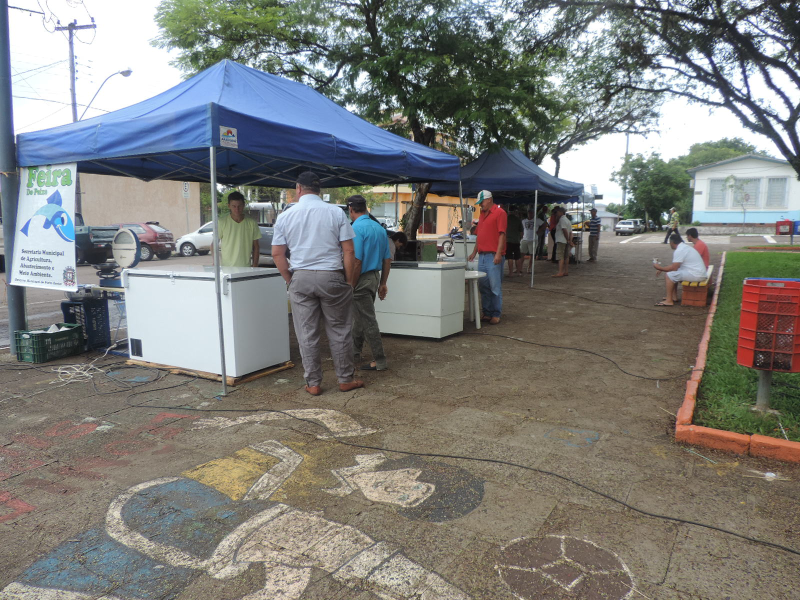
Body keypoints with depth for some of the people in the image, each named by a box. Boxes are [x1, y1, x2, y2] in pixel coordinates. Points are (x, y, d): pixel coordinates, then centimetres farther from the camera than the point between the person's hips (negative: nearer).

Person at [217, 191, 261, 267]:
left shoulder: (251, 223, 2)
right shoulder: (222, 222, -2)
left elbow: (255, 246, 8)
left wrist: (255, 265, 3)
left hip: (246, 267, 1)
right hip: (226, 267, -1)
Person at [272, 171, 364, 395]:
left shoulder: (285, 216, 3)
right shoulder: (336, 212, -2)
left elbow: (277, 254, 4)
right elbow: (348, 251, -4)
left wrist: (290, 280, 13)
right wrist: (348, 280, 3)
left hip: (300, 278, 1)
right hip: (331, 276, -1)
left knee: (307, 334, 8)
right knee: (339, 331, 10)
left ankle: (313, 383, 16)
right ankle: (345, 379, 19)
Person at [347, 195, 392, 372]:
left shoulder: (356, 228, -16)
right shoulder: (379, 228, 9)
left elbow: (357, 262, -22)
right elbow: (387, 259, 12)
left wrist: (351, 286, -15)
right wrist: (383, 283, 18)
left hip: (362, 279, -9)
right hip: (375, 277, 9)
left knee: (368, 321, -1)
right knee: (359, 318, 21)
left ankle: (379, 361, 5)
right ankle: (354, 353, 33)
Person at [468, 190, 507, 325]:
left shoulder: (499, 212, -5)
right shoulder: (482, 214, 19)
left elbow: (502, 234, -12)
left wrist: (498, 253, -19)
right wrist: (474, 252, 21)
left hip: (493, 256, -8)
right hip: (482, 255, 8)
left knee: (495, 287, -4)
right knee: (483, 286, 9)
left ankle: (496, 315, 3)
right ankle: (486, 313, 17)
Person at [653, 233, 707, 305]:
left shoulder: (679, 251, -17)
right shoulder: (684, 246, 16)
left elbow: (674, 268, -20)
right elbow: (675, 266, 20)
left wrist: (660, 268, -7)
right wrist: (662, 269, 14)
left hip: (695, 275, -10)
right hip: (699, 273, 10)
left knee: (669, 275, -12)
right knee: (674, 273, 18)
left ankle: (669, 300, -9)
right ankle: (674, 297, 18)